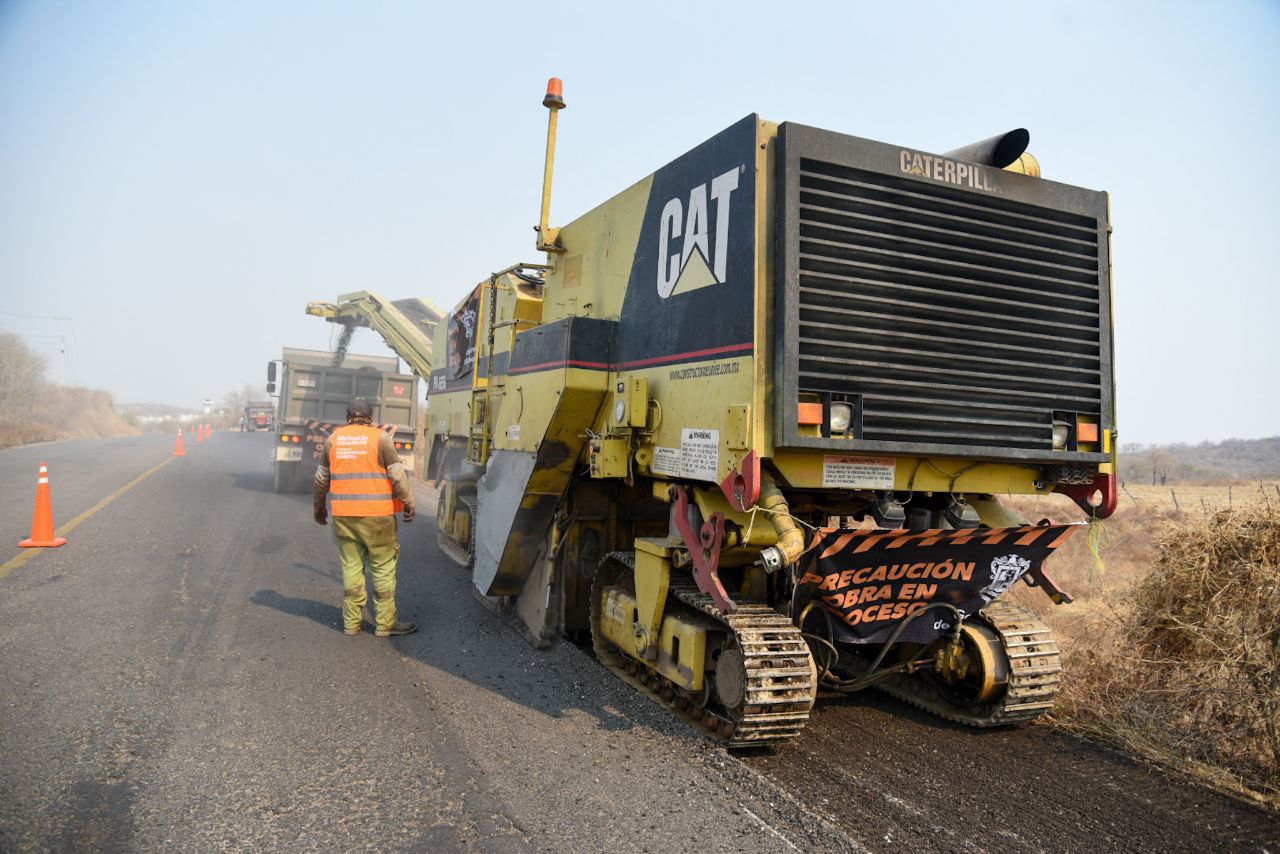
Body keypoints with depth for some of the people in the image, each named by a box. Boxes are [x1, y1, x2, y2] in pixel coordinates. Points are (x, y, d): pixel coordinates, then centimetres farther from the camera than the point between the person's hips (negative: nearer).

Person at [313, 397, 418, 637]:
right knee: (383, 567, 4)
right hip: (376, 514, -4)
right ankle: (385, 623, 7)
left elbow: (322, 478, 14)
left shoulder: (333, 438, 8)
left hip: (343, 514, 4)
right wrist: (409, 503, 2)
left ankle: (351, 622, 16)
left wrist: (319, 507, 26)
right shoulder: (380, 438, -4)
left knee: (351, 567, 11)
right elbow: (397, 475, -7)